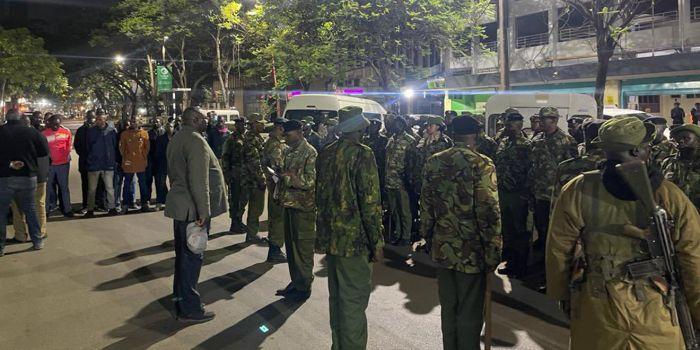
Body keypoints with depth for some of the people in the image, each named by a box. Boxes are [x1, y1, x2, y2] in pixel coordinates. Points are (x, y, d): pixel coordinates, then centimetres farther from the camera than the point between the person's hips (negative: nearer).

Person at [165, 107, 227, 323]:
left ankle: (180, 298, 31)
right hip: (192, 209, -10)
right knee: (192, 258, -1)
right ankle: (189, 309, 8)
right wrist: (204, 212, -21)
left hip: (179, 206, 10)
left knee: (183, 255, 19)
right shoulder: (195, 140, -17)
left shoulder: (177, 139, 15)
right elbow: (199, 181, -24)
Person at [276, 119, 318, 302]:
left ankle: (304, 287, 13)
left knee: (303, 248, 1)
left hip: (303, 206, -8)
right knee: (290, 245, 15)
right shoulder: (289, 151, 12)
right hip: (289, 204, 8)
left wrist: (289, 175, -23)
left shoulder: (310, 153, -13)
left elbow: (310, 181, -18)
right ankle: (295, 282, 28)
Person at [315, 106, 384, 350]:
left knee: (337, 297, 19)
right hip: (355, 239, -8)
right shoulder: (362, 155, -14)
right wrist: (377, 242, -10)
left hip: (330, 237, 8)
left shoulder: (325, 154, 8)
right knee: (354, 302, 1)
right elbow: (370, 203, -17)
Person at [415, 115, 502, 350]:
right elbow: (489, 211, -16)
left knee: (448, 308, 19)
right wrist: (494, 251, -9)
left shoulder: (433, 162, 2)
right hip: (472, 250, -5)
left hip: (443, 248, 5)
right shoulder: (482, 164, -14)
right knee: (470, 313, 8)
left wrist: (426, 236, 18)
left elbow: (426, 204, 7)